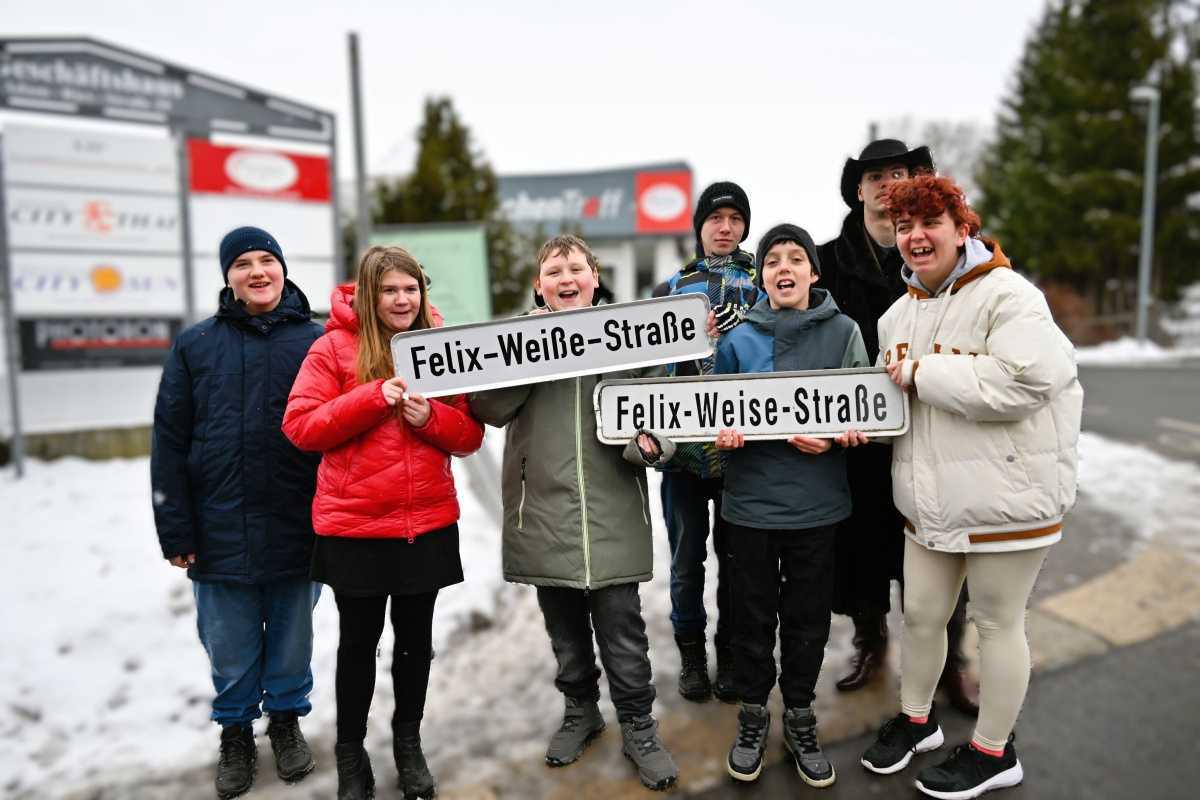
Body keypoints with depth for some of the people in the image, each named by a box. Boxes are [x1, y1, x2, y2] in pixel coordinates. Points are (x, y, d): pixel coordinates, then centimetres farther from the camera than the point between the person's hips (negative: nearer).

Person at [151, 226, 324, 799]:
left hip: (296, 530, 0)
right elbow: (170, 443, 2)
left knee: (292, 640, 15)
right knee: (229, 648, 12)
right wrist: (175, 531, -2)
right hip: (220, 533, 1)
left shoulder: (316, 342, 0)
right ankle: (235, 734, 35)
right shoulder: (195, 345, 3)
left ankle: (287, 721, 37)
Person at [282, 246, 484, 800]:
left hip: (428, 523, 3)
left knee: (415, 637, 15)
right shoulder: (335, 346, -5)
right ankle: (351, 754, 32)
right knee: (359, 641, 11)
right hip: (354, 526, -2)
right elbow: (300, 426, -10)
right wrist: (373, 397, -21)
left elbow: (470, 436, 4)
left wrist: (431, 417, -16)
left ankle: (408, 743, 37)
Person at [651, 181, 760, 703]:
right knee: (687, 557, 9)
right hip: (685, 441, 1)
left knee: (734, 555, 10)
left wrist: (742, 324, -16)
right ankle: (691, 651, 28)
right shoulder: (672, 288, 11)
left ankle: (731, 654, 27)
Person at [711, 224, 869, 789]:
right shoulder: (737, 338, 1)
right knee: (753, 614, 11)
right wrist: (724, 434, -15)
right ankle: (753, 715, 31)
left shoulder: (843, 331, 0)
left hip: (816, 503, 0)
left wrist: (832, 438, -18)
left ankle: (799, 717, 33)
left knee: (808, 617, 12)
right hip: (751, 501, 0)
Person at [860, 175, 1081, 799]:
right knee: (920, 614, 16)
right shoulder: (899, 314, 11)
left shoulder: (1008, 296, -14)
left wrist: (921, 373, -20)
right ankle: (916, 718, 40)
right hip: (930, 497, 7)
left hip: (1003, 495, -6)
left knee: (996, 623, 9)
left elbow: (1022, 382, -28)